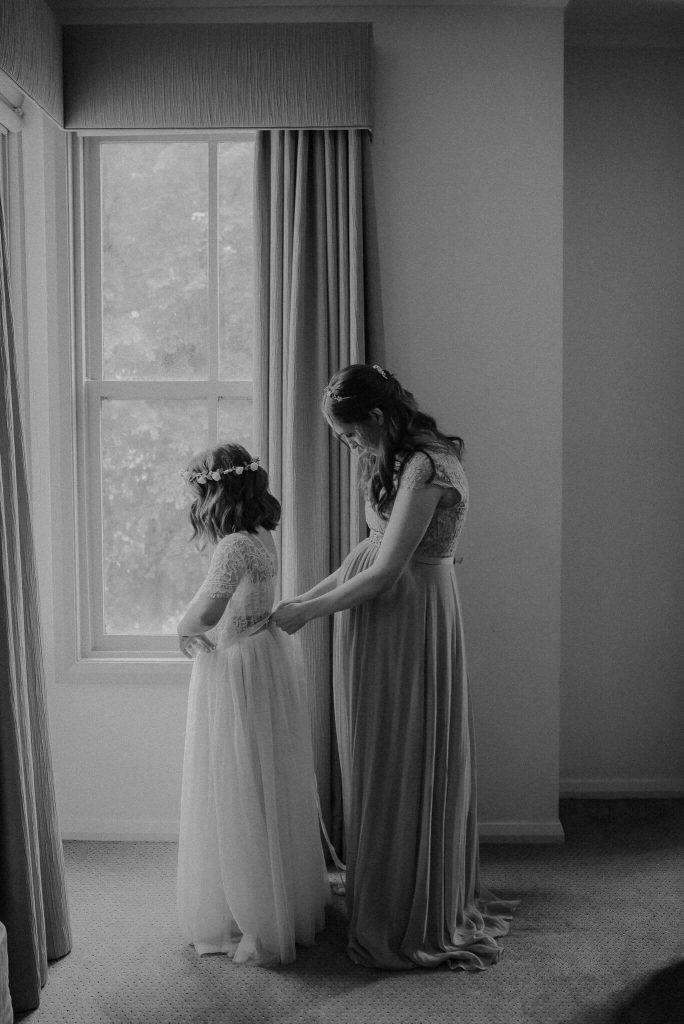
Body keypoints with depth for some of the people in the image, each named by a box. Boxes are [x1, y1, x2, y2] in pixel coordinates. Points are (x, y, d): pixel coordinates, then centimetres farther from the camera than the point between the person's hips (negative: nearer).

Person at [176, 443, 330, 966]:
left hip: (238, 671, -9)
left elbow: (205, 612, -30)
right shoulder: (263, 539, 5)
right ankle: (294, 905, 32)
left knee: (244, 800, 2)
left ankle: (260, 927, 13)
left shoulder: (234, 547, -22)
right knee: (275, 795, 18)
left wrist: (186, 630, -11)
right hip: (270, 657, 9)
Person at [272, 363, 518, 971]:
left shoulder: (424, 468, -22)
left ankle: (407, 925, 18)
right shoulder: (411, 459, 9)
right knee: (425, 761, 18)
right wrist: (309, 595, 11)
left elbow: (384, 573, -22)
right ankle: (442, 903, 33)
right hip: (409, 617, 9)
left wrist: (307, 611, -12)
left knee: (399, 764, 2)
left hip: (405, 624, -9)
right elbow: (377, 547, 13)